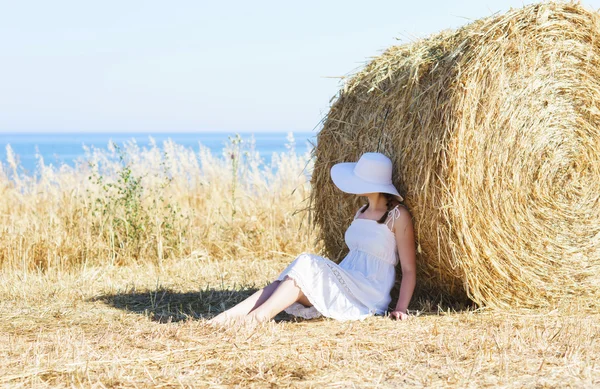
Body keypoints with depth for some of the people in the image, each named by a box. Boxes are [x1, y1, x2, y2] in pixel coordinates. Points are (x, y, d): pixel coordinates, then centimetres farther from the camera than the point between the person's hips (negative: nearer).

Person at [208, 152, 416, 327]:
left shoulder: (398, 215, -4)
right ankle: (233, 314, -38)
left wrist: (401, 308, -17)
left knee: (307, 266, -29)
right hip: (345, 286, 7)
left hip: (369, 295, -7)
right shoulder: (362, 212, 19)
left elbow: (409, 270, -6)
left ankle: (261, 315, -42)